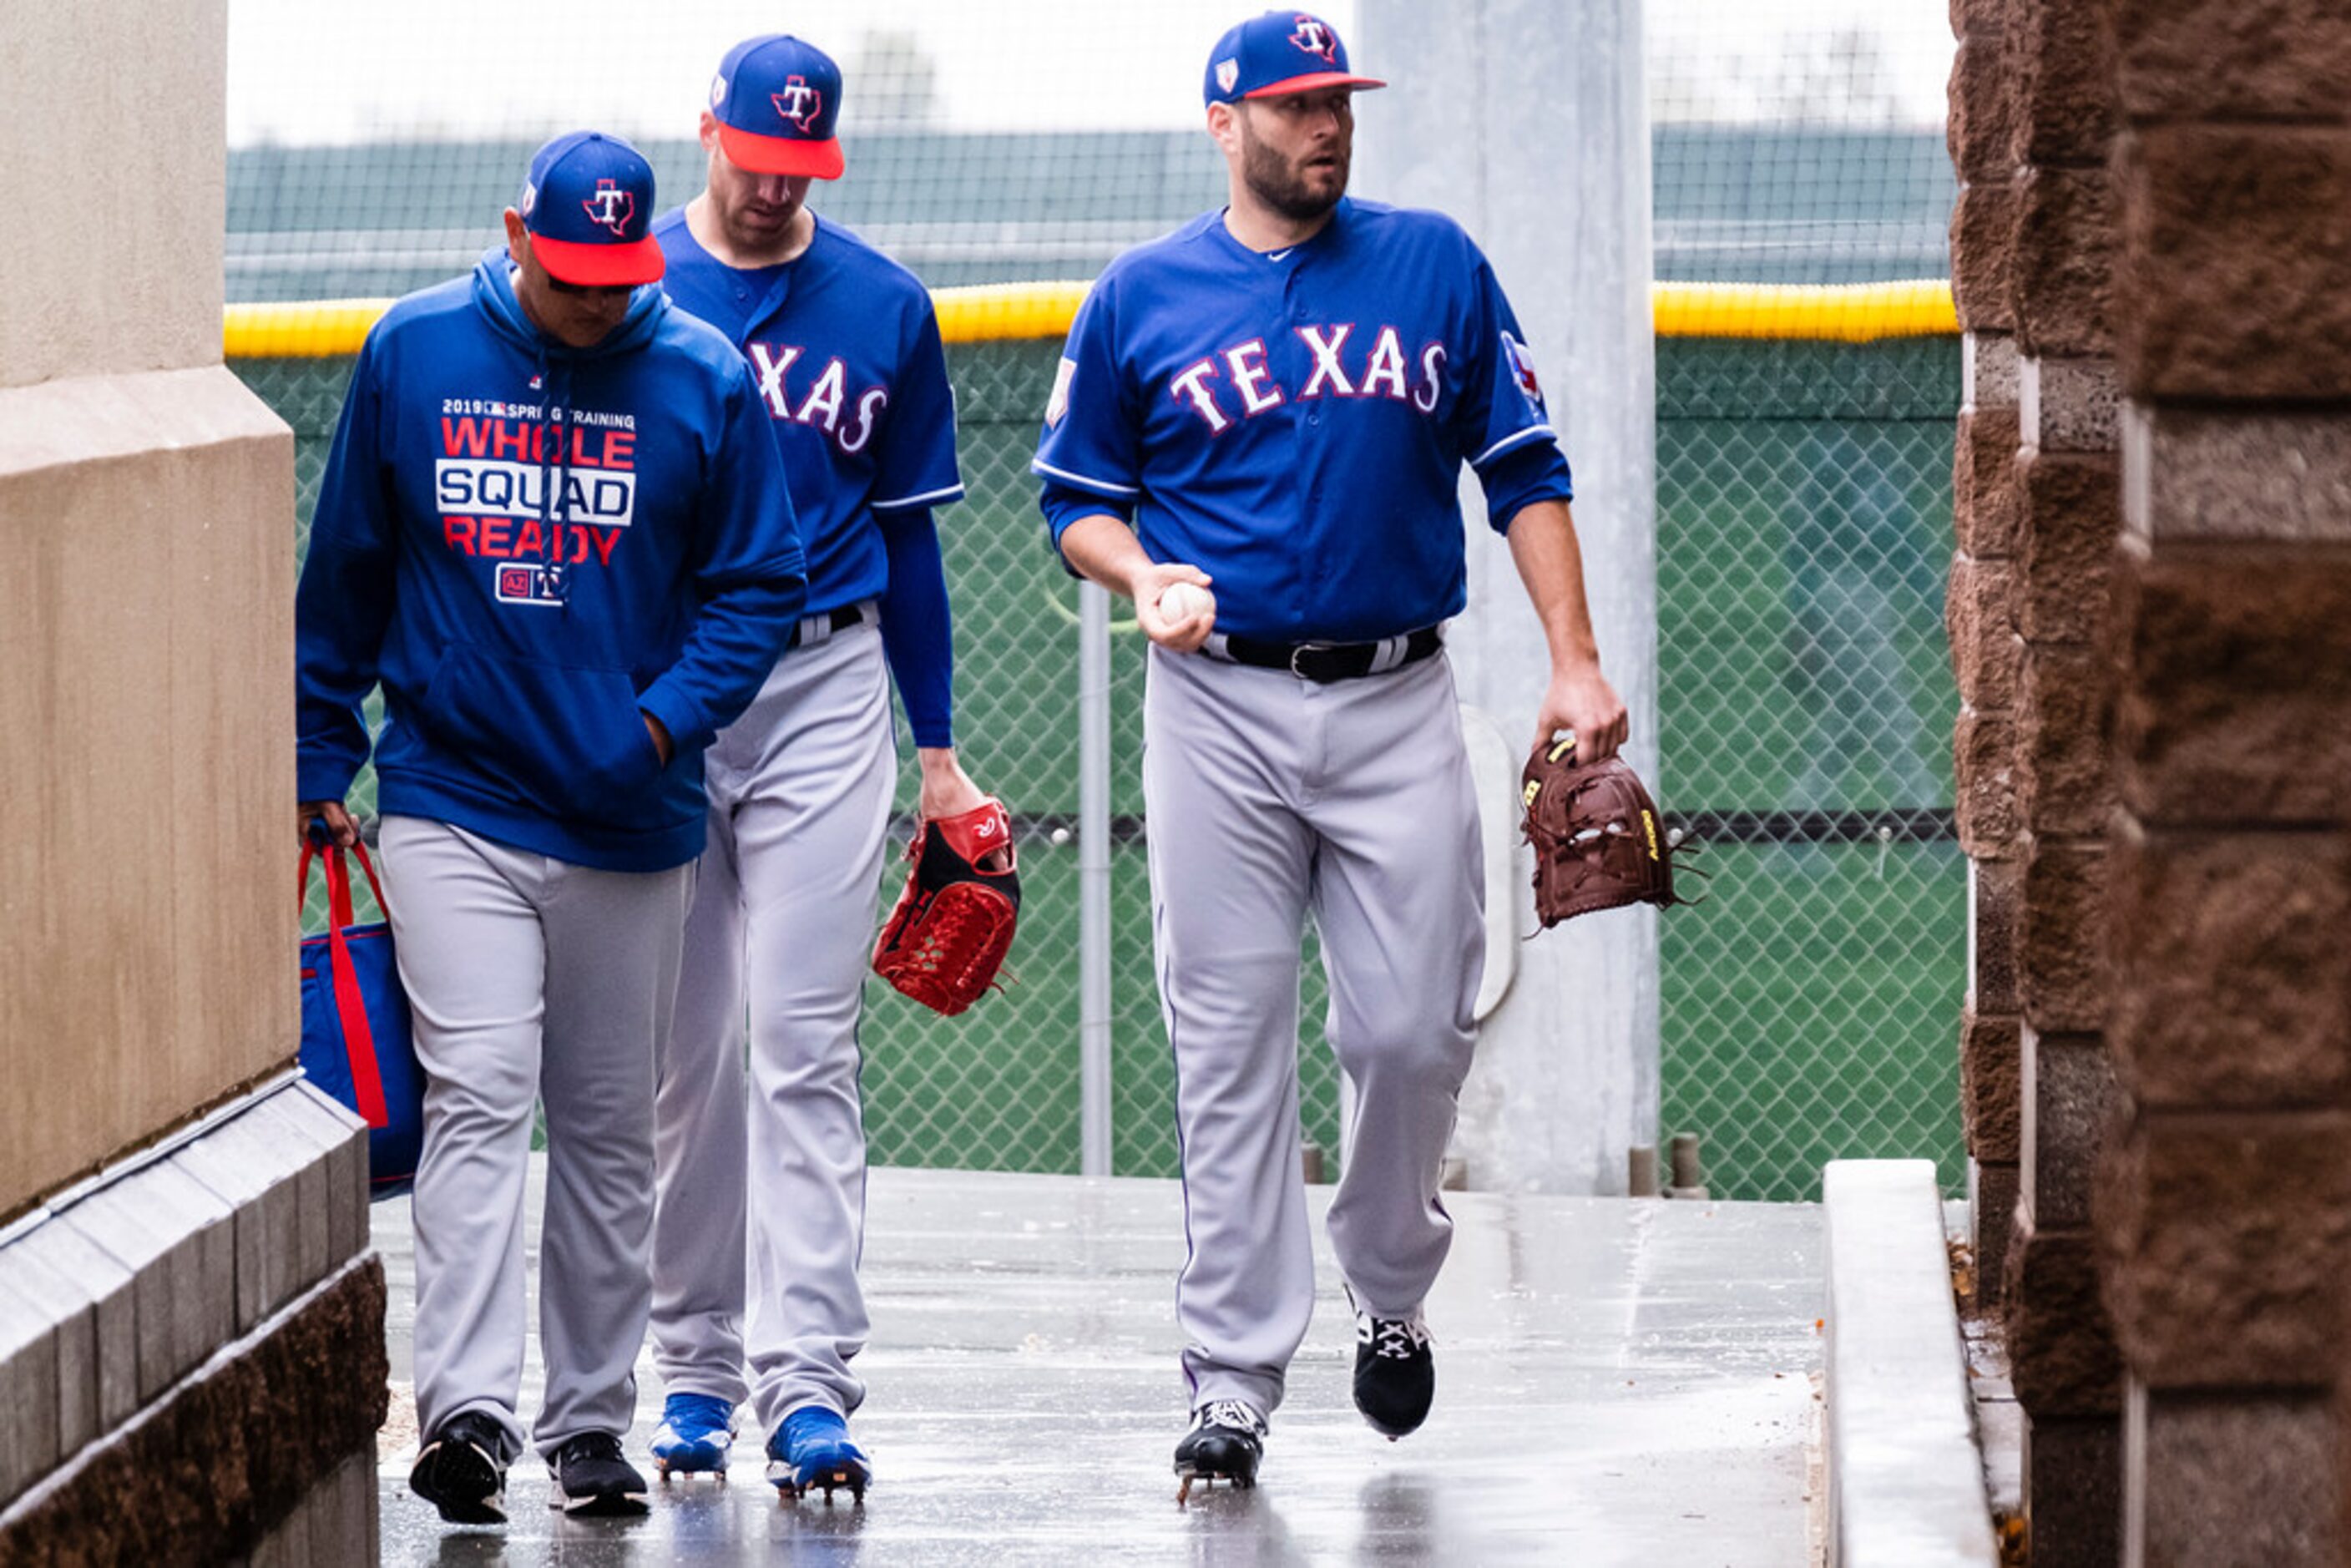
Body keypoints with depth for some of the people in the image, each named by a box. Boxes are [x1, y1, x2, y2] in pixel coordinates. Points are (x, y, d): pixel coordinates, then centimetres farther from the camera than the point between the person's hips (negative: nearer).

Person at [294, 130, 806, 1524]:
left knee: (609, 1132, 9)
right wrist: (320, 766, 10)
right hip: (451, 801, -1)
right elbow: (346, 574, 9)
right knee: (477, 1095, -15)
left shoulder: (705, 378, -1)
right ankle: (470, 1412, -22)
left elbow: (762, 583, 3)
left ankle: (593, 1426, 18)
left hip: (629, 820, 1)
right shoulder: (414, 355, 0)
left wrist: (670, 719, -13)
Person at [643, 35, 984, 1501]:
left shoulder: (885, 307, 6)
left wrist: (937, 745, 11)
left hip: (824, 692, 0)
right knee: (683, 1050, 5)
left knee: (804, 1045, -8)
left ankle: (809, 1378, -11)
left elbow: (906, 530, 12)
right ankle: (697, 1365, 15)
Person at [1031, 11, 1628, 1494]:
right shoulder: (1140, 298, 5)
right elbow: (1079, 494, 12)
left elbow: (1524, 467, 8)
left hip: (1398, 704, 1)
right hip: (1221, 712, -1)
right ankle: (1234, 1376, 0)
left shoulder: (1436, 264, 7)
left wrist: (1575, 659, 0)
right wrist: (1145, 578, -9)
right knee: (1230, 1045, -3)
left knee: (1416, 1027, -3)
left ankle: (1392, 1287, 23)